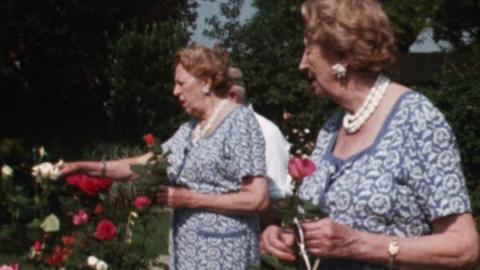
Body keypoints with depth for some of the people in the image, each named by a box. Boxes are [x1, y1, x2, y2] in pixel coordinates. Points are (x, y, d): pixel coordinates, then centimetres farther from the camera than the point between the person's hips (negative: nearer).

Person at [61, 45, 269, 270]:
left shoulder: (239, 121, -11)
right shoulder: (189, 128, 12)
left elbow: (258, 199, -17)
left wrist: (191, 199, -15)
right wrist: (89, 167, 0)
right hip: (187, 249, 7)